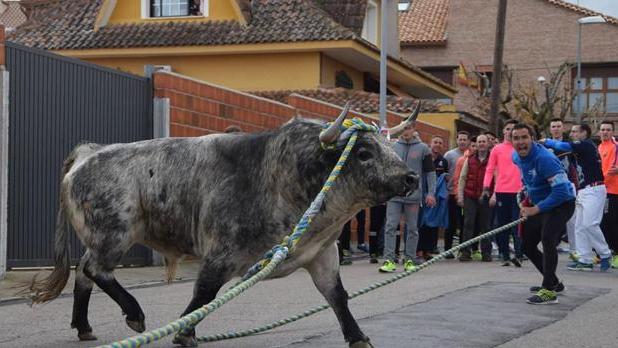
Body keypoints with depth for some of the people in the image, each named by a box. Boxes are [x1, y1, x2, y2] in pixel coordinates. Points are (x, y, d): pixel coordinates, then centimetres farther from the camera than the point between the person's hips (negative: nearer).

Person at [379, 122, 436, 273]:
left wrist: (431, 193, -3)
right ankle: (389, 260, -5)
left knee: (412, 229, 5)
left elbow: (430, 172, 4)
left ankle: (409, 260, 13)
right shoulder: (392, 147, 6)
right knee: (390, 227, -6)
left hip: (413, 195, -1)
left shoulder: (422, 148, 3)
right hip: (394, 194, 1)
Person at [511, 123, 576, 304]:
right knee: (527, 245, 14)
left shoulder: (544, 158, -29)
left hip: (562, 203, -9)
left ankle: (549, 291, -28)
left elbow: (561, 190, -32)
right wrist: (526, 197, 12)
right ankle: (554, 282, 33)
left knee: (547, 238, -31)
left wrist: (536, 209, -28)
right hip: (539, 204, 9)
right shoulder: (517, 157, -3)